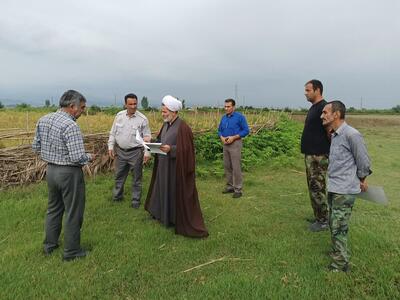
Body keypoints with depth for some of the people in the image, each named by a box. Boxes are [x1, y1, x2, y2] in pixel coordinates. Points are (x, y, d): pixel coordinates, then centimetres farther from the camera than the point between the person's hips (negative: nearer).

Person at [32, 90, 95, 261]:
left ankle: (49, 244, 38)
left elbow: (36, 147, 10)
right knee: (73, 213, 8)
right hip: (69, 173, -8)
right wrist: (89, 157, -7)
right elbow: (77, 157, -27)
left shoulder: (43, 120, 2)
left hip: (50, 170, 8)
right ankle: (71, 251, 21)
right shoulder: (70, 125, -23)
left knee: (53, 209, 23)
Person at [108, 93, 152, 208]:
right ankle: (117, 196, 36)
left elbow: (147, 137, -5)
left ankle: (136, 200, 21)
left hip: (135, 152, -3)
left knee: (136, 178, 8)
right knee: (119, 175, 17)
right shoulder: (119, 116, 2)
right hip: (120, 151, 3)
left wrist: (147, 152, -11)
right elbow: (113, 133, 10)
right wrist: (111, 146, 4)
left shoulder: (142, 119, -8)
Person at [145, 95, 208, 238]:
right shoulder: (166, 125, 7)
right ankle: (164, 214, 41)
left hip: (176, 168, -9)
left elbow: (185, 149, -21)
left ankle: (187, 223, 16)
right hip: (164, 166, 9)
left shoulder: (182, 127, -19)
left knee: (178, 195, 1)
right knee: (164, 191, 21)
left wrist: (170, 149, -31)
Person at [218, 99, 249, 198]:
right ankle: (230, 186, 24)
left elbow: (246, 130, -8)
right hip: (225, 144, 6)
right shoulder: (224, 117, 10)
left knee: (236, 167, -6)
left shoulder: (239, 117, -8)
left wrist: (233, 137, -17)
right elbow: (220, 130, 18)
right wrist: (222, 137, -5)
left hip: (235, 144, -6)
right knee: (227, 166, 11)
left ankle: (238, 189, 2)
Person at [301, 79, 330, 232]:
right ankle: (318, 217, 27)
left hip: (319, 156, -10)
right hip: (310, 154, 10)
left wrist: (330, 152, -14)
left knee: (318, 188, -3)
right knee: (313, 187, 15)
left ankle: (323, 221, 8)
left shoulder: (323, 107, -15)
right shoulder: (313, 107, 15)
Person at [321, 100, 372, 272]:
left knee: (338, 229, 0)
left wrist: (362, 180, 2)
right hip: (333, 189, 9)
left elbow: (363, 162, -12)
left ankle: (340, 265, 14)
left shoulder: (351, 135, -19)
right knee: (333, 225, 21)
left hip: (344, 191, -9)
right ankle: (337, 253, 39)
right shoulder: (335, 135, 9)